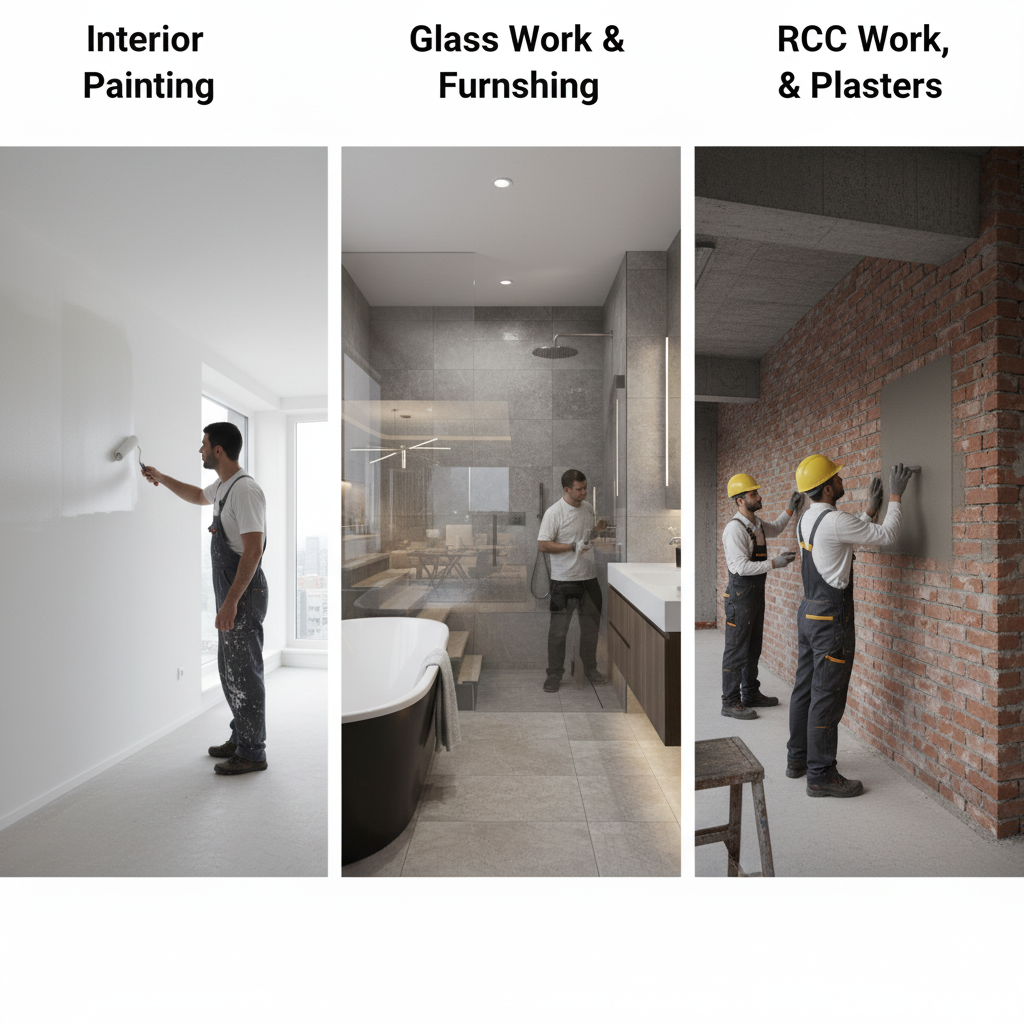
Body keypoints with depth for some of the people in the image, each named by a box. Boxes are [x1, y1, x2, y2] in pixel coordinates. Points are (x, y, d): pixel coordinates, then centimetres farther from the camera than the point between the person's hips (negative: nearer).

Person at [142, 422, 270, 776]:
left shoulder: (245, 489, -20)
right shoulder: (222, 486, 13)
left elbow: (253, 550, -26)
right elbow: (197, 495, 39)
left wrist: (231, 601, -27)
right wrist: (162, 478, 35)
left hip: (244, 595, -11)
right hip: (230, 594, 11)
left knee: (244, 674, -1)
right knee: (230, 670, 19)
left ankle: (252, 753, 12)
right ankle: (240, 738, 33)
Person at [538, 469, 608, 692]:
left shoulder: (588, 507, 7)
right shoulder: (554, 513, -15)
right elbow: (543, 545, -17)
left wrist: (599, 528, -1)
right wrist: (573, 546, -23)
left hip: (589, 577, 7)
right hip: (564, 580, -7)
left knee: (591, 626, 16)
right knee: (558, 630, 1)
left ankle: (590, 669, 33)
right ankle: (554, 675, 14)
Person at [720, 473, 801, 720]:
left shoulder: (756, 523, 10)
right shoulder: (735, 528, -20)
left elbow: (774, 529, 34)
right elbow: (742, 566, -25)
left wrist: (790, 508, 22)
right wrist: (774, 563, -24)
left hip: (757, 592, 10)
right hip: (740, 595, -9)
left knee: (753, 648, 18)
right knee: (736, 650, -2)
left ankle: (751, 694, 32)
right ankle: (730, 703, 7)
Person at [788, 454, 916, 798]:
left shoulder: (806, 519, 9)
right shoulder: (834, 520, -19)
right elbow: (886, 535, -14)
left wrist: (869, 509, 21)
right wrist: (896, 496, -4)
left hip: (808, 612, 9)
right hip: (831, 618, -9)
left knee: (804, 689, 16)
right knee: (827, 696, -1)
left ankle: (797, 759, 28)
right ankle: (820, 775, 8)